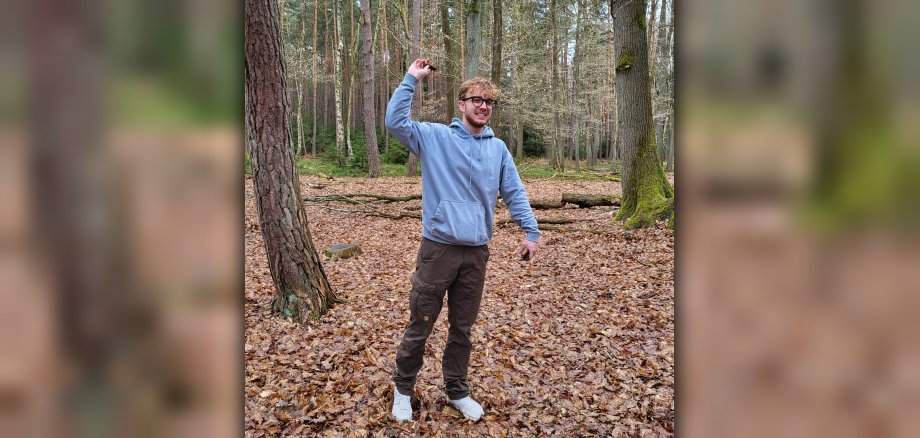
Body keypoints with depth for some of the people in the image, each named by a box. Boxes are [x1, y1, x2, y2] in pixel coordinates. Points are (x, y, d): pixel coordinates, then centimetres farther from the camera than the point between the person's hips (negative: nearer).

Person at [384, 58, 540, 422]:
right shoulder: (434, 136, 0)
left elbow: (514, 193, 10)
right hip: (438, 248, -3)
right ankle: (403, 388, 29)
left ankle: (457, 390, 33)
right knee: (419, 327, 7)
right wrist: (411, 79, -13)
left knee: (463, 329, 15)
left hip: (476, 252, 3)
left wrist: (532, 232, 2)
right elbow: (395, 122, -13)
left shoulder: (498, 148, 9)